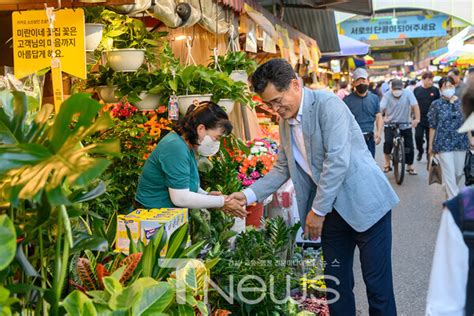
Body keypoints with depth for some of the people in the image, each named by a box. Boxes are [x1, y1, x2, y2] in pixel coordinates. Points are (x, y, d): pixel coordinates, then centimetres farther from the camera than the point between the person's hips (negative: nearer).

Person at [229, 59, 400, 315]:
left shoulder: (328, 104, -16)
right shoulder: (285, 122, 8)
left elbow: (338, 160, -23)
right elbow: (282, 169, 16)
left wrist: (318, 211, -17)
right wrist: (248, 195, 3)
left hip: (365, 203, -7)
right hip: (332, 209, 7)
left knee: (378, 284, 1)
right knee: (336, 283, 13)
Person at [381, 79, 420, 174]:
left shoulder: (408, 94, -8)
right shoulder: (387, 95, -7)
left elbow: (415, 105, -15)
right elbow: (381, 108, -17)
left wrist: (417, 119, -28)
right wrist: (383, 117, -36)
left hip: (405, 125, 1)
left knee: (409, 146, 3)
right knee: (388, 142, -21)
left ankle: (410, 166, 22)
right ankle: (387, 163, 0)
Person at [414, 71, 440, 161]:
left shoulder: (435, 90, 0)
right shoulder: (417, 90, 1)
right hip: (419, 119, 0)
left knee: (430, 138, 5)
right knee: (418, 137, -5)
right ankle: (420, 151, 21)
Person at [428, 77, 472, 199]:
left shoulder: (461, 103, 4)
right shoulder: (436, 105, -3)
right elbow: (433, 126, 0)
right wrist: (431, 145, 1)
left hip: (461, 142, 3)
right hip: (444, 143, -2)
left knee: (459, 172, 9)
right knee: (449, 173, -5)